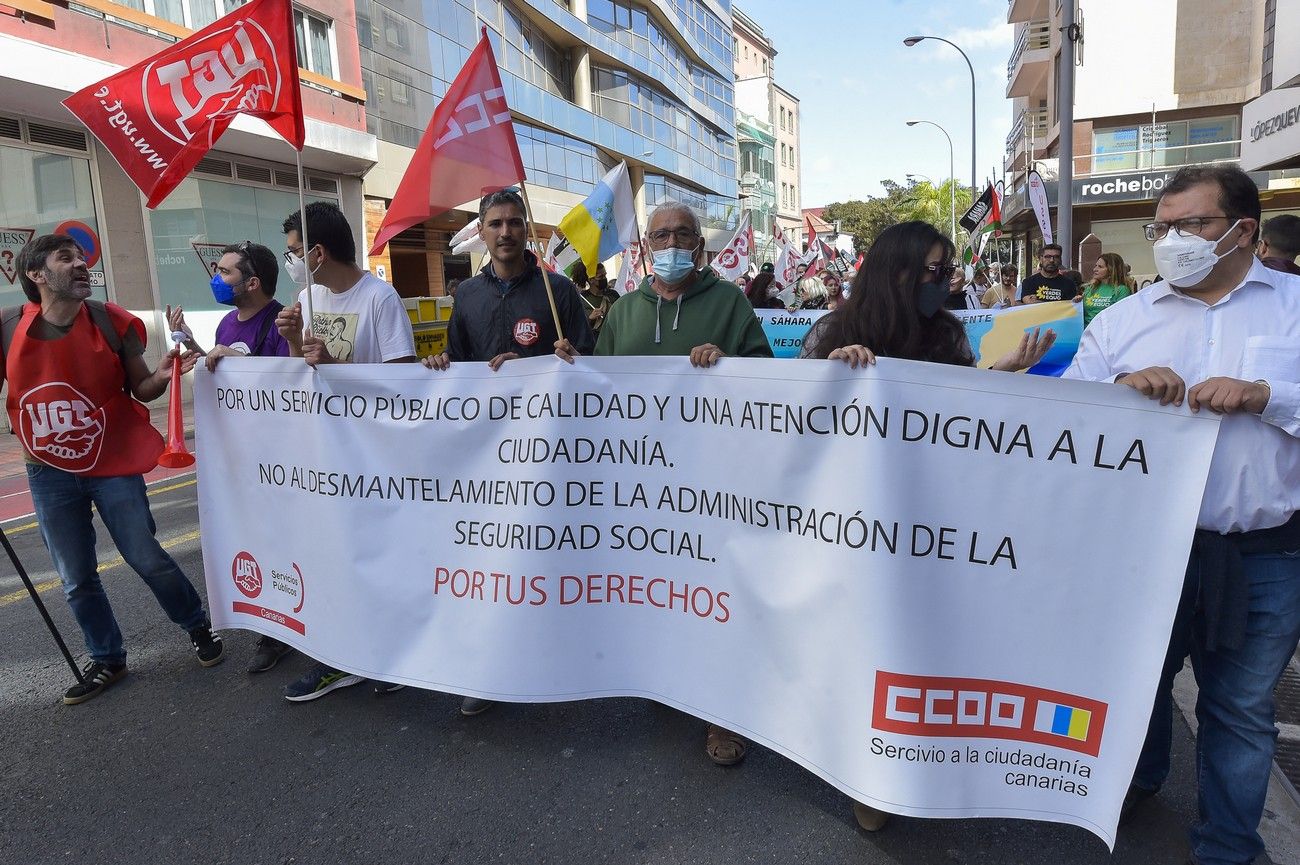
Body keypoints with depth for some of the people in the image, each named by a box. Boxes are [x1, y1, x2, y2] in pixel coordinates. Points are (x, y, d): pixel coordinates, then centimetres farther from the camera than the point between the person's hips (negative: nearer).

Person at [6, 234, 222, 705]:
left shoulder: (112, 322, -9)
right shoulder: (8, 328, -8)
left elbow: (140, 389, -2)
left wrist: (161, 376, -23)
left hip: (114, 463, -2)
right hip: (49, 474, 2)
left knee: (148, 558, 3)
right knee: (76, 579, 12)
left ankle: (199, 627, 27)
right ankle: (107, 659, 30)